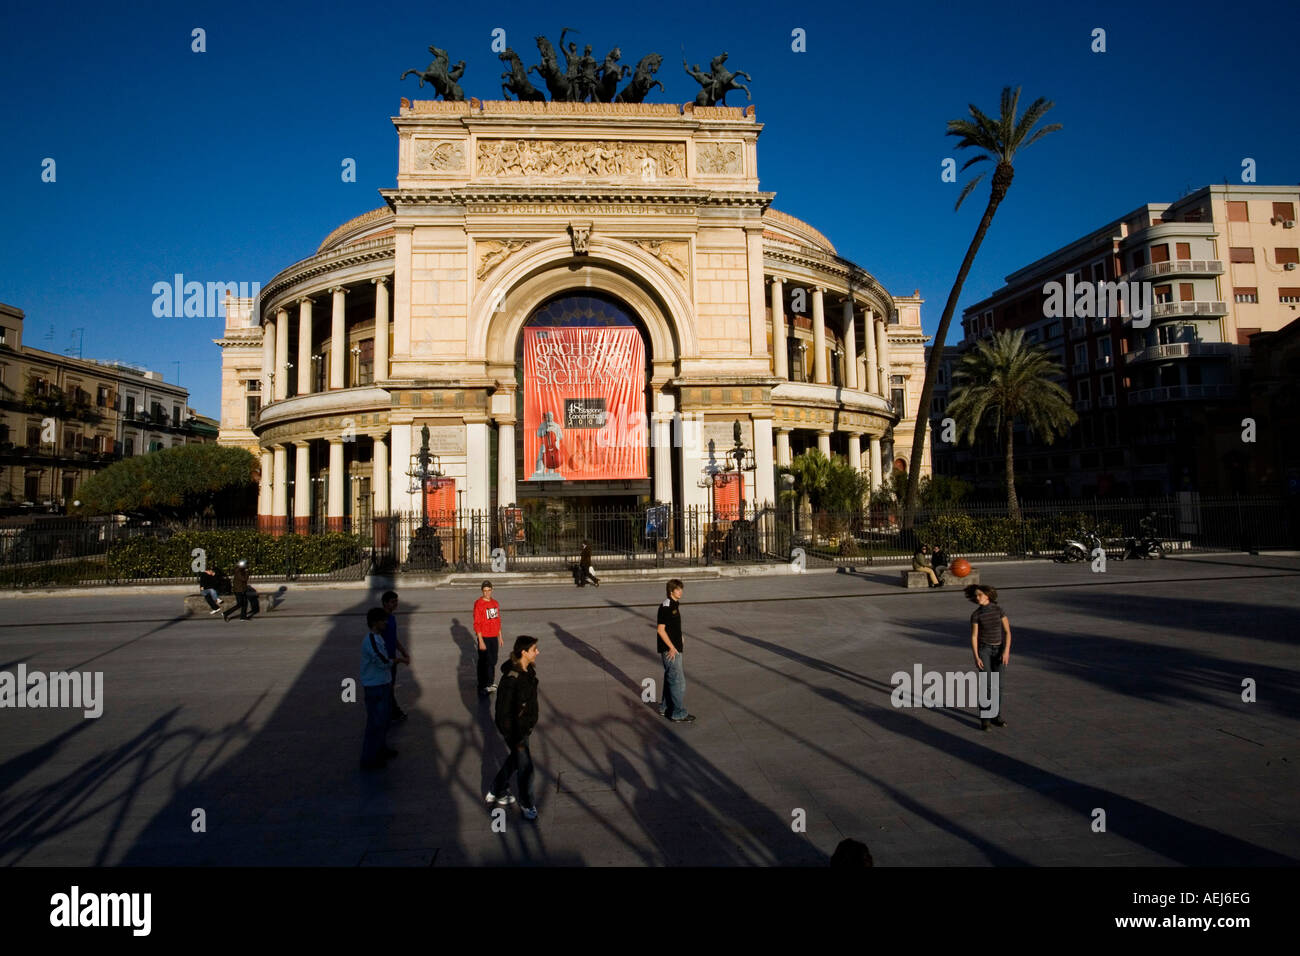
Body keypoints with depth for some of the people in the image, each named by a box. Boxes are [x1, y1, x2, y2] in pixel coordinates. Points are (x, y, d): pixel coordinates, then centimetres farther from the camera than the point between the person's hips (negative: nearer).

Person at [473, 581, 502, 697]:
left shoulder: (495, 603, 6)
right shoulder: (478, 604, -14)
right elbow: (477, 624, -15)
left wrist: (500, 637, 15)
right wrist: (481, 641, -18)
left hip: (494, 637, 6)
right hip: (484, 638, -6)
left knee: (493, 661, 17)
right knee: (484, 662, 0)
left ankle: (490, 682, 34)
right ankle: (482, 687, 9)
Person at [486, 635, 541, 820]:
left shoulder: (529, 670, -5)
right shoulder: (511, 679, -31)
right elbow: (504, 711, -25)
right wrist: (514, 738, -20)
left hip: (525, 725, 9)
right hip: (514, 728, -8)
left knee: (515, 759, 26)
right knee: (525, 767, 7)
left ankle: (496, 792, 47)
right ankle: (527, 804, 30)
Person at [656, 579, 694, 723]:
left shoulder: (675, 605, 11)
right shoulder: (666, 607, -18)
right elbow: (660, 629, -21)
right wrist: (671, 647, -19)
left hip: (675, 648, 10)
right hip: (669, 650, -10)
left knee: (671, 679, 18)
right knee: (678, 681, -4)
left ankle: (665, 708, 30)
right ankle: (679, 714, 4)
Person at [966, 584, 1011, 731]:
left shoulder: (999, 610, -4)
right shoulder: (975, 614, -7)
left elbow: (1008, 632, -5)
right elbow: (973, 637, -7)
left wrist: (1006, 651, -16)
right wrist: (976, 657, -15)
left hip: (999, 650, 2)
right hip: (983, 649, -2)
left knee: (999, 684, 0)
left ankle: (996, 717, 16)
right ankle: (984, 719, -4)